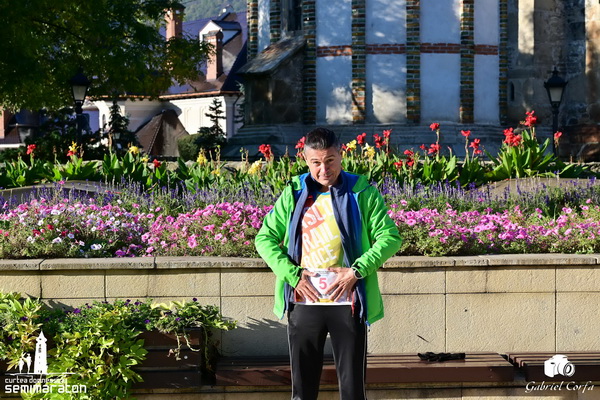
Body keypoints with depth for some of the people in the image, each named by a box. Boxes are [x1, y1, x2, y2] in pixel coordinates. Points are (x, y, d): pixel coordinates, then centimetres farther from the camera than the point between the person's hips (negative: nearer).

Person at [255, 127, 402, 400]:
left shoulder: (361, 193, -1)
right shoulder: (294, 194, 5)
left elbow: (390, 237, -4)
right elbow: (265, 238, 5)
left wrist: (357, 270, -15)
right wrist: (292, 275, -8)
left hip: (347, 303, -2)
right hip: (304, 303, 2)